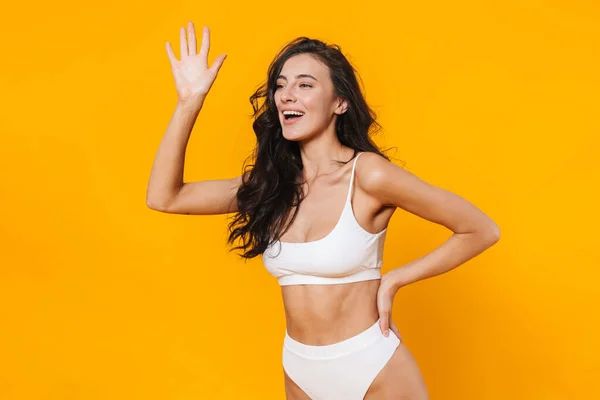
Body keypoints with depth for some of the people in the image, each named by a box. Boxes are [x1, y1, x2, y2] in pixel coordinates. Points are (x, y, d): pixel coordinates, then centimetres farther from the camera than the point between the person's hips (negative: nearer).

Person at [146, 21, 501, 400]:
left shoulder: (368, 174, -17)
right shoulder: (271, 181, -2)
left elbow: (482, 231, -12)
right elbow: (164, 197, -4)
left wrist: (393, 280, -13)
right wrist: (190, 101, -10)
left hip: (373, 369, -5)